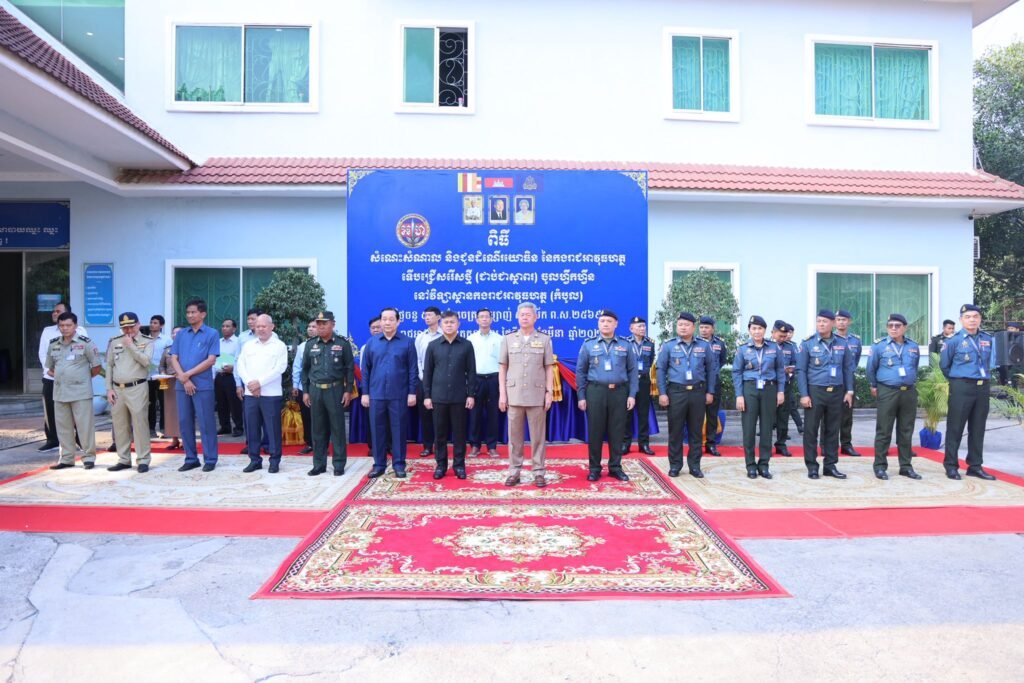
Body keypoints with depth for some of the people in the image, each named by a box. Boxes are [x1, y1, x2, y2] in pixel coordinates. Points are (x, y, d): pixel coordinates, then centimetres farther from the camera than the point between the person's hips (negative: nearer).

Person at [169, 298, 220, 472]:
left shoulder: (212, 334, -1)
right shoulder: (181, 334, 11)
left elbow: (211, 360, -8)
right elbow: (173, 358, 5)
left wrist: (188, 374, -11)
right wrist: (184, 379, -8)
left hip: (203, 385, -4)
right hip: (182, 385, 5)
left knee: (206, 423, 0)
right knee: (185, 423, 9)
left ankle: (210, 459, 8)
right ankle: (191, 458, 19)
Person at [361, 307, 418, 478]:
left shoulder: (407, 342, -1)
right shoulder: (371, 342, 6)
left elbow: (412, 369, -1)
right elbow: (366, 369, 7)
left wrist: (412, 392, -5)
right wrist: (365, 393, 4)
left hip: (399, 395, -2)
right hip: (376, 394, 2)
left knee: (399, 429, 5)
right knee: (377, 430, 8)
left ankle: (399, 464, 16)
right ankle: (379, 464, 19)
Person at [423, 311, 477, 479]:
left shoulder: (466, 345, 2)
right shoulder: (433, 345, 4)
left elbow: (471, 372, 3)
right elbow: (427, 372, 6)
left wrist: (471, 394, -2)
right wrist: (427, 395, 1)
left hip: (459, 397, -1)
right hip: (438, 397, 1)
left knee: (459, 432, 5)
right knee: (440, 433, 7)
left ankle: (459, 465, 16)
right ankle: (441, 464, 18)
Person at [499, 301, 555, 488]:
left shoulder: (544, 339, 4)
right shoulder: (508, 339, 6)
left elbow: (549, 368, 4)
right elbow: (502, 368, 6)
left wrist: (549, 392, -2)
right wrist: (502, 393, 0)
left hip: (537, 395, -1)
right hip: (514, 394, 1)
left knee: (538, 435, 4)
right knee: (514, 435, 6)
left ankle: (539, 472, 13)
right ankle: (514, 471, 16)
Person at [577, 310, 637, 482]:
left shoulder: (625, 345, 8)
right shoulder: (588, 344, 5)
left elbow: (632, 371, 8)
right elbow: (580, 371, 5)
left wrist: (632, 394, 1)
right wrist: (581, 396, 0)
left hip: (619, 392, 1)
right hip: (596, 391, -1)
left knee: (617, 431, 7)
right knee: (595, 431, 3)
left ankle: (615, 467, 19)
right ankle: (594, 468, 14)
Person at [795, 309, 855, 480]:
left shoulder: (841, 344, 6)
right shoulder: (807, 343, -4)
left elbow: (848, 368, 13)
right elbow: (801, 370, -5)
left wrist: (849, 391, 6)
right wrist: (804, 394, -11)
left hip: (837, 392, 3)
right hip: (815, 391, -3)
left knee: (832, 430, 10)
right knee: (811, 430, 1)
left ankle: (831, 465, 19)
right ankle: (812, 466, 9)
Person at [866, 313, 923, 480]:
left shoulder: (913, 346, 7)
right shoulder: (879, 345, -4)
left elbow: (915, 368, 20)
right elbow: (871, 369, 5)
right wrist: (874, 387, 11)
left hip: (909, 392, 4)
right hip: (887, 392, -3)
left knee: (906, 431, 9)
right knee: (884, 431, 0)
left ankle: (906, 466, 18)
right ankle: (880, 466, 6)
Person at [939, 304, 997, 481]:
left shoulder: (988, 339, 8)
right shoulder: (954, 341, -5)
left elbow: (989, 363, 23)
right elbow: (944, 366, 5)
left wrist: (984, 377, 19)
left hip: (983, 388, 5)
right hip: (961, 388, -5)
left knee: (978, 429, 10)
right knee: (955, 428, -1)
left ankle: (975, 466, 19)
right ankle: (951, 466, 6)